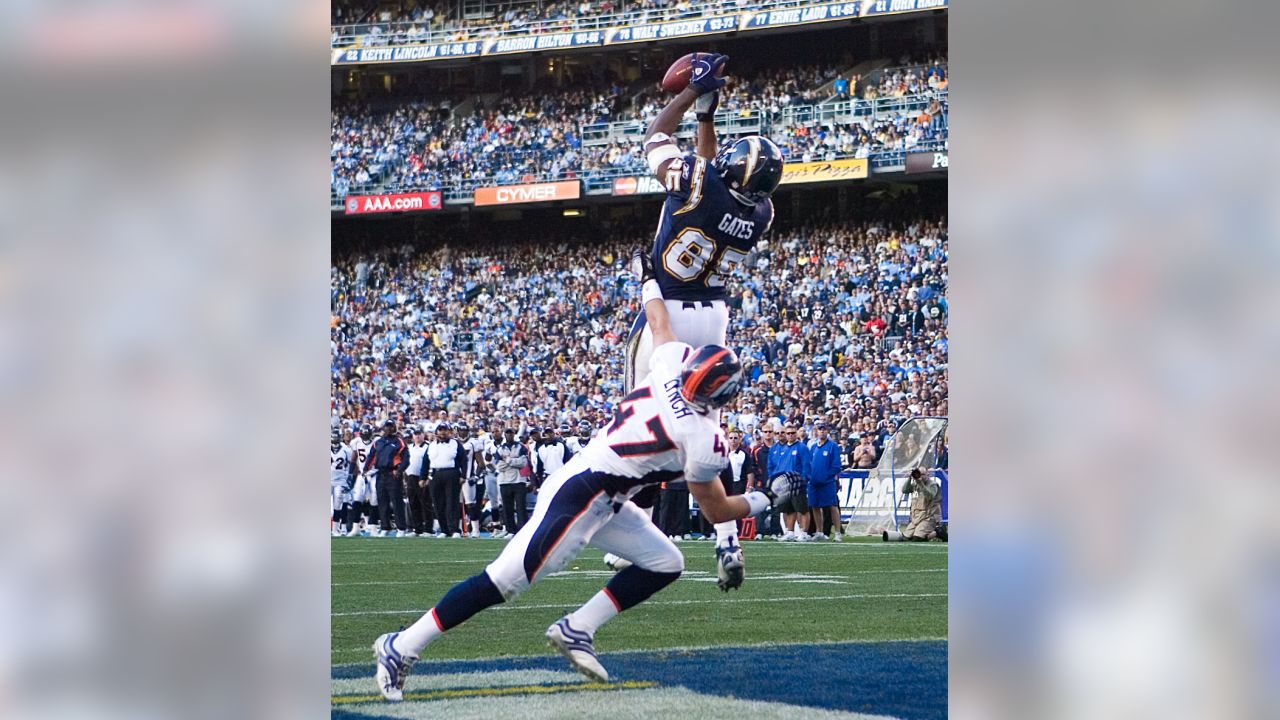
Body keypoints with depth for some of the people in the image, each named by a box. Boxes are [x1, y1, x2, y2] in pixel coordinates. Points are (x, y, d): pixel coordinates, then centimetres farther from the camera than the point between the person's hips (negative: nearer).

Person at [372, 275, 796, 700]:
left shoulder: (672, 363, -2)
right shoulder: (704, 441, -19)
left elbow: (658, 320, 19)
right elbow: (716, 510, -4)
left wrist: (650, 282, 38)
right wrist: (764, 501, 12)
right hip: (578, 496, -9)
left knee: (665, 565, 11)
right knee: (506, 580, -8)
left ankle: (576, 630, 10)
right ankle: (402, 648, -5)